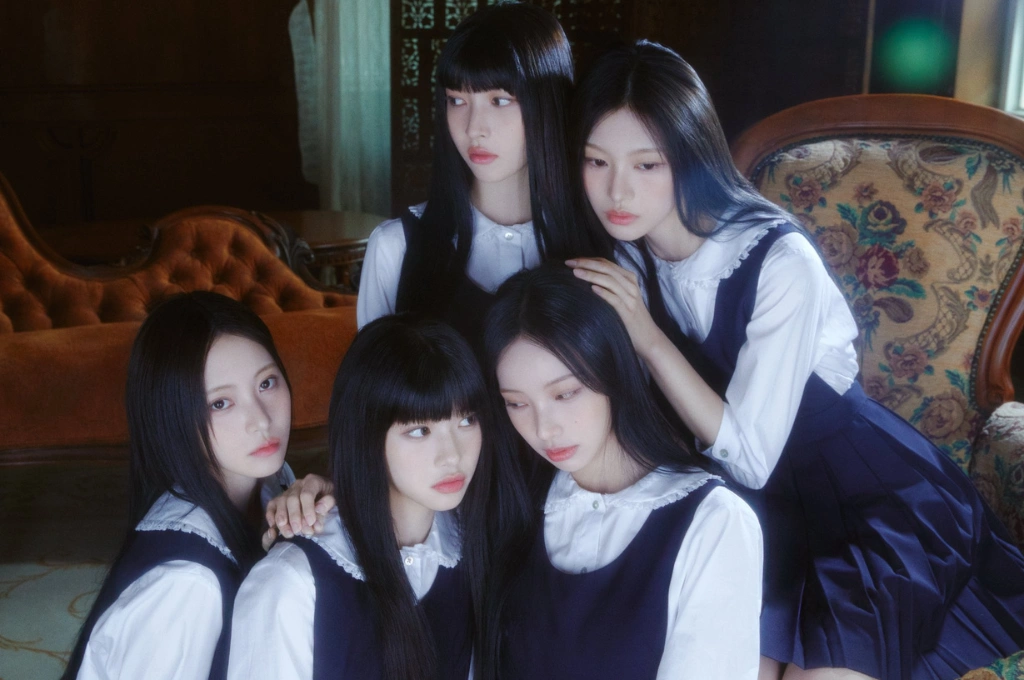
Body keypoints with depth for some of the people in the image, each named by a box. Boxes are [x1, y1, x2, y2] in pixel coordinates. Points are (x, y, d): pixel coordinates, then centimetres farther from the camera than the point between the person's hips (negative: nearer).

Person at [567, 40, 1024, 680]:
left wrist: (649, 339, -28)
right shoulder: (628, 251, -8)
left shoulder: (779, 262, -27)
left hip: (873, 500, -4)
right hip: (757, 507, 4)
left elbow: (750, 456, -25)